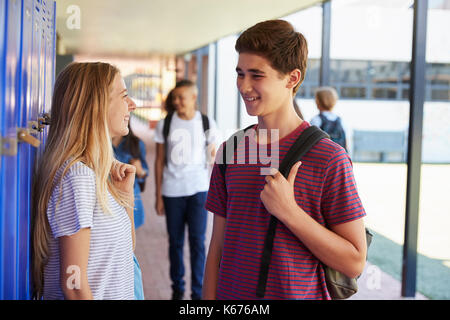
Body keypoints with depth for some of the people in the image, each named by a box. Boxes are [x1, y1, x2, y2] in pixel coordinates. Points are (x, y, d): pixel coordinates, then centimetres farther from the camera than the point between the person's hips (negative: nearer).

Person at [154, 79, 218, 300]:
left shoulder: (207, 123, 2)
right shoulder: (164, 125, 3)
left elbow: (213, 156, 9)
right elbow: (159, 161, 7)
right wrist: (158, 196, 4)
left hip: (198, 190, -1)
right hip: (172, 191, 1)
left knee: (197, 241, -3)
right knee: (175, 242, 8)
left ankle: (198, 292, 7)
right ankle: (177, 288, 23)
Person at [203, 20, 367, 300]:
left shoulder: (329, 158, -14)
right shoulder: (229, 151, 1)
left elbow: (354, 262, -14)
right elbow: (217, 246, 5)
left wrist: (288, 211, -21)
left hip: (298, 294, -4)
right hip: (232, 294, 4)